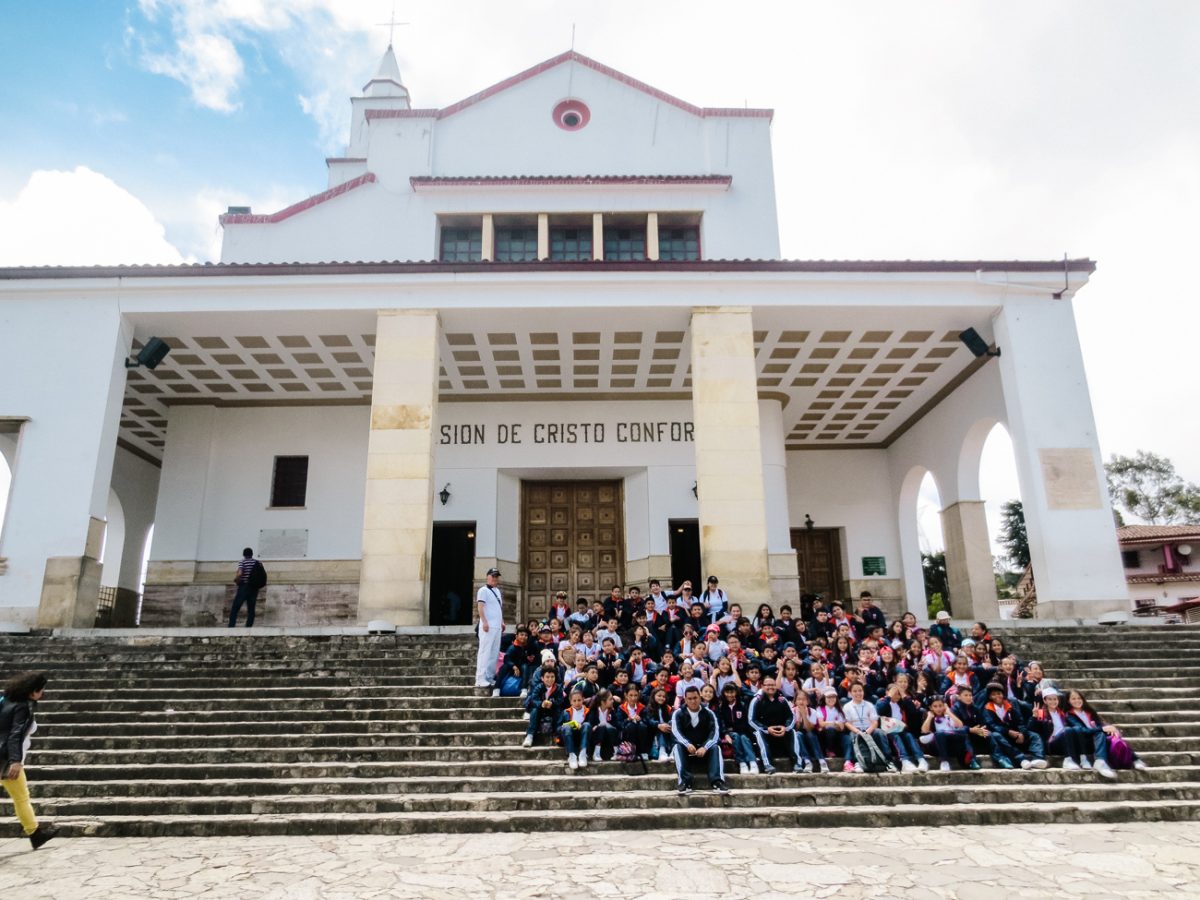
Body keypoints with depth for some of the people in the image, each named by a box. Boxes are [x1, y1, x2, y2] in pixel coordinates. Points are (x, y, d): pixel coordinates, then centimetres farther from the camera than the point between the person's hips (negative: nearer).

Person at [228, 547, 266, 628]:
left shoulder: (243, 562, -4)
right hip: (254, 589, 4)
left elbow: (239, 574, -19)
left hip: (244, 587, -4)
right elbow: (263, 576, 8)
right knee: (251, 610, 6)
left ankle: (231, 627, -11)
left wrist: (235, 580, 0)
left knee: (234, 609, -1)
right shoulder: (259, 563, 10)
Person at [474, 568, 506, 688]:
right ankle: (481, 679, -11)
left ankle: (490, 677, 13)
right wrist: (484, 622, -22)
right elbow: (480, 607, -14)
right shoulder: (483, 590, -6)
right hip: (488, 626, -8)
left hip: (497, 626, 8)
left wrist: (502, 622, 20)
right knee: (485, 652, -10)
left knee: (494, 653, 8)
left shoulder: (497, 591, 21)